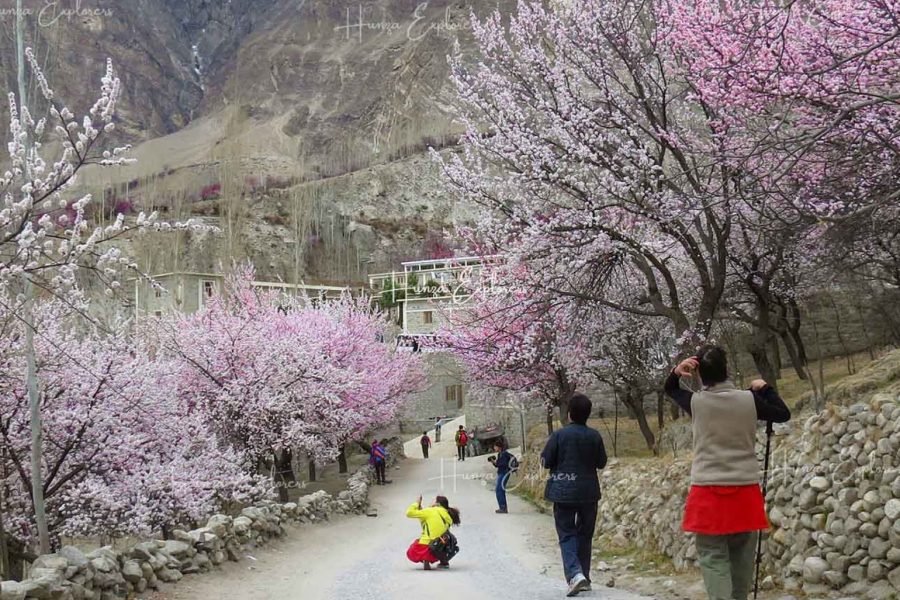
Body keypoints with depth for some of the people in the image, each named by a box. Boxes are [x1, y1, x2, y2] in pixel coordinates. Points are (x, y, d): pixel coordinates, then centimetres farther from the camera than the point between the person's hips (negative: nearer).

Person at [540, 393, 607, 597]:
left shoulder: (559, 435, -12)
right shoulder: (594, 436, -3)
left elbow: (546, 462, -6)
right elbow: (601, 463, 7)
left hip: (563, 492, -3)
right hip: (589, 492, 3)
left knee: (566, 534, 1)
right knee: (584, 535, 13)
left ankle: (575, 574, -19)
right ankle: (585, 578, 17)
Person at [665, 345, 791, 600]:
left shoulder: (695, 402, -4)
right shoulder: (748, 400, -3)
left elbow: (669, 389, 16)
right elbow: (783, 414, 12)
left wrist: (676, 373, -3)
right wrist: (765, 388, 23)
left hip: (708, 491, -2)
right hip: (745, 490, 2)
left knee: (713, 557, -4)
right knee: (741, 557, 13)